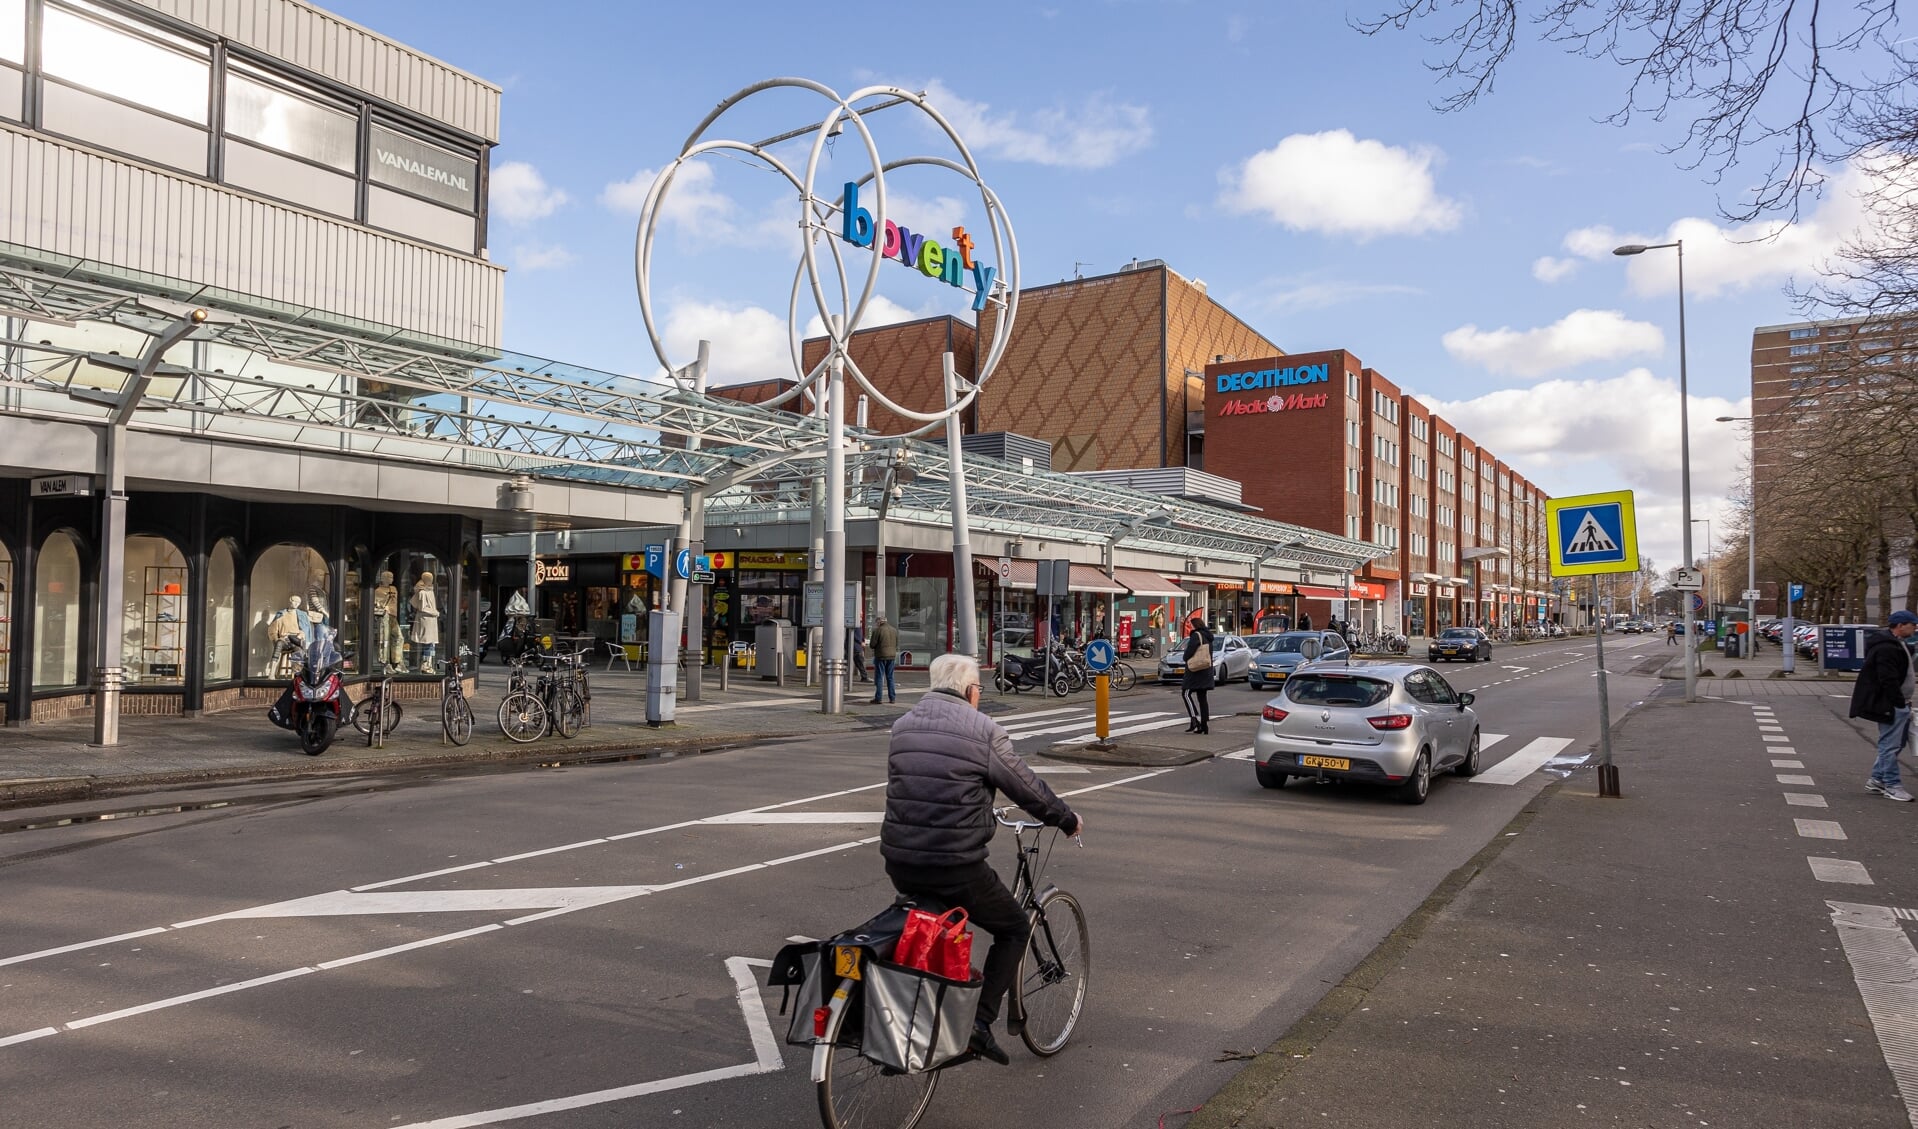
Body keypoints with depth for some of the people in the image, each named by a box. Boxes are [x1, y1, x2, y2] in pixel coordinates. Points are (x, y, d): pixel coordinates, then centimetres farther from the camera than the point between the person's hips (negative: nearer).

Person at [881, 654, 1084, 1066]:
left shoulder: (903, 726, 10)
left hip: (899, 862, 6)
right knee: (1013, 929, 15)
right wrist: (1068, 820, 18)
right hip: (956, 866, -6)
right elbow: (1028, 789, -1)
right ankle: (980, 1021, 6)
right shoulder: (982, 730, -7)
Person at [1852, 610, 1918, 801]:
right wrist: (1899, 703, -22)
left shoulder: (1896, 643, 16)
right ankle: (1892, 785, 1)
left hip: (1900, 704, 11)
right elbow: (1888, 680, -24)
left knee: (1896, 743, 16)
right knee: (1890, 744, -4)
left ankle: (1877, 779, 24)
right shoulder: (1886, 648, -19)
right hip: (1891, 706, -11)